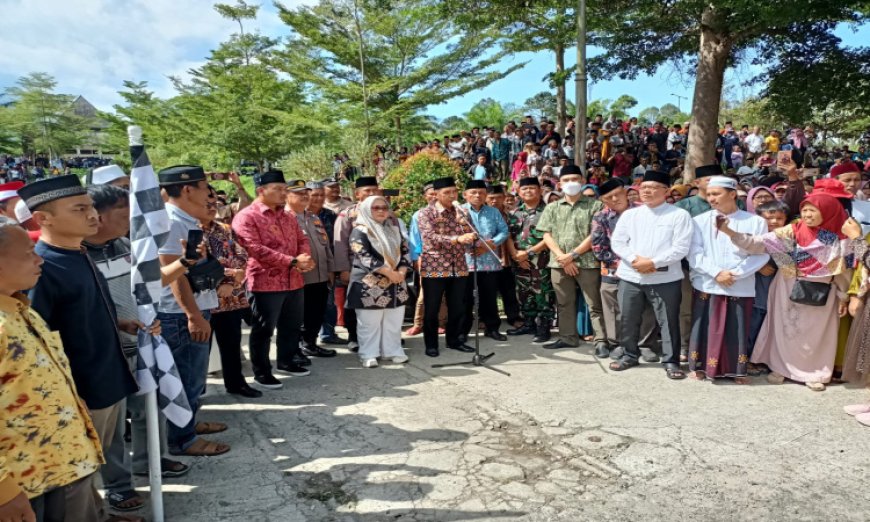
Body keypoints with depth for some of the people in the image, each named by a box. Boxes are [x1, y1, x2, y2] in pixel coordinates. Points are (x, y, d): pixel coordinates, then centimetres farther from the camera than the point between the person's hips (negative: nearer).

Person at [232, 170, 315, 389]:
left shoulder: (289, 216, 14)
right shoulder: (246, 217, -11)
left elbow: (302, 240, 16)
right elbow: (256, 249, -21)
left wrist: (305, 258, -9)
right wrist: (293, 261, -21)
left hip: (294, 282, 8)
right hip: (265, 283, -8)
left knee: (292, 326, 19)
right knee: (263, 330, 4)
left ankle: (287, 361, 38)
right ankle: (261, 373, 17)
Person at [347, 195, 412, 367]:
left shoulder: (393, 230, 14)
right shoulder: (360, 231, -6)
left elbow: (404, 251, 12)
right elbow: (364, 257, -17)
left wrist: (402, 272, -8)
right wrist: (389, 272, -19)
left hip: (395, 284, 6)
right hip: (369, 286, -6)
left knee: (394, 321, 9)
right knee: (369, 322, -1)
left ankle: (392, 350, 20)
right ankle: (369, 354, 9)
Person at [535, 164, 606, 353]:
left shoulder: (594, 206, 1)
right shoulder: (552, 208, 11)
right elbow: (547, 235, 5)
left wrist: (573, 255, -12)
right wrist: (562, 257, -8)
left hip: (587, 261, -4)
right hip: (559, 263, 4)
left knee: (594, 304, -1)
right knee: (564, 303, 13)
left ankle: (601, 341, 4)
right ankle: (568, 337, 24)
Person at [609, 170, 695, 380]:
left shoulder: (679, 215, -2)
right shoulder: (629, 214, 10)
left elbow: (681, 247, -10)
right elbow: (617, 242, 4)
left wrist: (653, 262, -16)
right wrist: (635, 260, -13)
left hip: (665, 278, -3)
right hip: (630, 276, 3)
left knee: (668, 321, 2)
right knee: (628, 319, 10)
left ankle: (671, 361, 15)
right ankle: (629, 355, 27)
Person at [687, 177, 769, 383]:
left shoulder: (755, 221, 2)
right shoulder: (700, 221, 4)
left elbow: (761, 255, -3)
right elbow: (694, 253, -3)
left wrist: (735, 274, -13)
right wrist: (716, 272, -14)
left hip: (741, 288, 0)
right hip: (707, 285, 1)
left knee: (737, 331, 5)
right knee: (706, 328, 4)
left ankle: (737, 370, 19)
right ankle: (700, 366, 17)